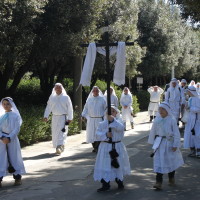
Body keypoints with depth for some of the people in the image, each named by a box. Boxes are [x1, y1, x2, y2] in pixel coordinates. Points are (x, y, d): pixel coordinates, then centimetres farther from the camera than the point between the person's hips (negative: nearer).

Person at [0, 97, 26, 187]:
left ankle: (18, 177, 14)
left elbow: (17, 129, -7)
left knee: (14, 158, 4)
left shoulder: (15, 116, -1)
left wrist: (9, 138, -17)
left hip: (12, 140, -2)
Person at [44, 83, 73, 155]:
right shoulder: (52, 97, 8)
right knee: (55, 133, 6)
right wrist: (46, 116, -2)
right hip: (55, 117, 4)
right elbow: (48, 107, 9)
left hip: (63, 117, -3)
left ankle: (60, 147, -22)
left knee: (62, 133, -14)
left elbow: (70, 108, 0)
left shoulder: (66, 97, 0)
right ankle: (58, 148, 19)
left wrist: (70, 118, -4)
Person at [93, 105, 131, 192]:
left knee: (118, 165, 11)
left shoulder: (119, 121, -4)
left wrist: (113, 120, -40)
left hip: (117, 146, -1)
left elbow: (120, 128, -26)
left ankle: (120, 181, 34)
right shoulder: (103, 123, 1)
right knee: (104, 165, 1)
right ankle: (105, 184, 12)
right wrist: (106, 135, -21)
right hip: (105, 147, 1)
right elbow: (98, 133, -4)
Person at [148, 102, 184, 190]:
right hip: (159, 143, 2)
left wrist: (175, 145, -12)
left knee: (171, 161, 13)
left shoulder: (172, 120, -11)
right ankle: (158, 182, -5)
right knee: (158, 162, -5)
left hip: (169, 143, -2)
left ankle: (171, 178, 34)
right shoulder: (157, 119, 0)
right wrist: (152, 141, 15)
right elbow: (153, 131, 11)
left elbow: (176, 133, -9)